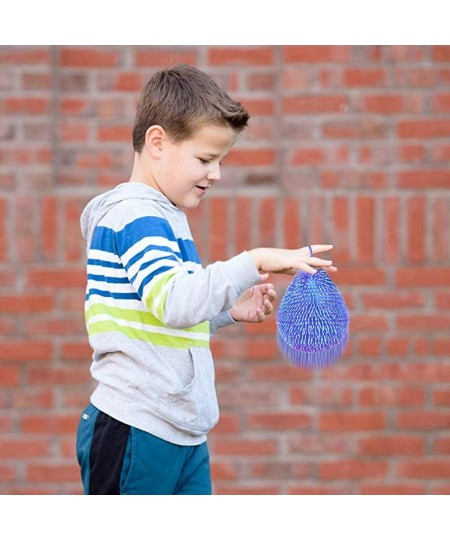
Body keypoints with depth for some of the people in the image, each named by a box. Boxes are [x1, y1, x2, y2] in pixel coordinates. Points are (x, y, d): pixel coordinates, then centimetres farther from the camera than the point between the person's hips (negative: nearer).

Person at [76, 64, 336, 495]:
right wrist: (255, 262, -32)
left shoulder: (164, 218, 18)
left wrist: (229, 309, 12)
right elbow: (173, 303, -31)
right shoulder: (136, 217, -14)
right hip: (135, 432, -10)